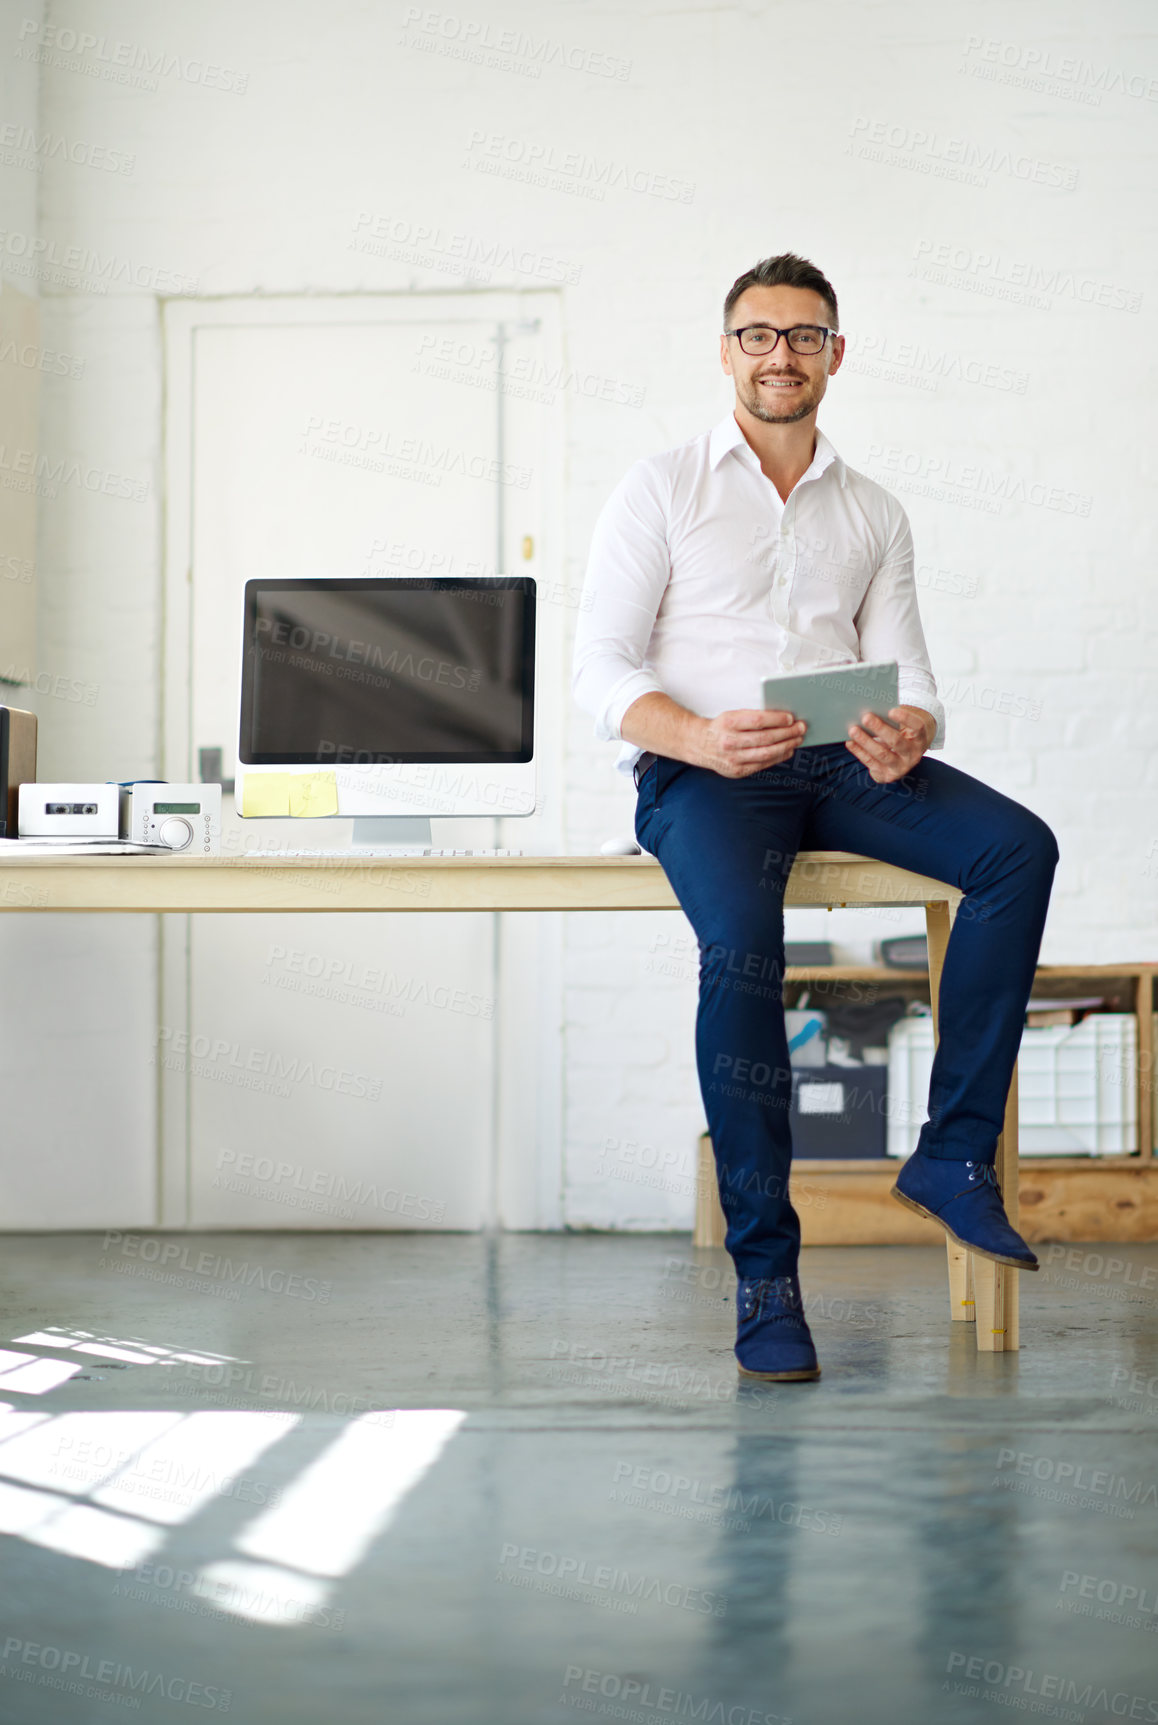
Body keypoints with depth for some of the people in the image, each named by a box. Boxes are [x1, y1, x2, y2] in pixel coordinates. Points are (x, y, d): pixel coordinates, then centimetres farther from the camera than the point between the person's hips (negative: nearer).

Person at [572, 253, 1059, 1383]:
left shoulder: (875, 516, 20)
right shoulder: (662, 491, 8)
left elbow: (905, 671, 11)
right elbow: (601, 672, -1)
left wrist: (909, 730, -16)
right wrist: (700, 737, -22)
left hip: (840, 764, 4)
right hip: (700, 773, -4)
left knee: (1018, 846, -24)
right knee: (742, 941, -34)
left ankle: (955, 1155, -21)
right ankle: (764, 1272, -27)